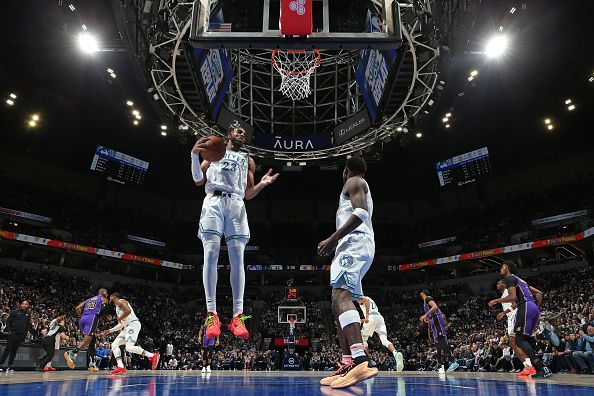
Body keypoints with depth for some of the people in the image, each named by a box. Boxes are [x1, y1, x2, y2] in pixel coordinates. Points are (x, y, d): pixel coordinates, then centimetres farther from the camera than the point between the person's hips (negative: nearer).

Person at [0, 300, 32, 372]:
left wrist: (26, 332, 4)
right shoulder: (15, 312, 0)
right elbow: (8, 321, 1)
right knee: (8, 349, -5)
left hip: (21, 334, 3)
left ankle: (10, 366, 11)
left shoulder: (28, 314, 11)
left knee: (14, 350, 7)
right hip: (13, 333, -3)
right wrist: (9, 331, -8)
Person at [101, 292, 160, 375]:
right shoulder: (117, 307, 27)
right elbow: (121, 324, 31)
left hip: (133, 324, -10)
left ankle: (152, 356, -14)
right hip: (127, 327, 10)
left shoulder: (121, 301, -2)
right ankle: (121, 367, -2)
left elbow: (128, 311, -22)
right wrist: (109, 331, 28)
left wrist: (119, 318, -8)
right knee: (114, 344, 4)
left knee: (129, 347, -20)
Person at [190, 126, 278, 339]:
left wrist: (261, 184, 1)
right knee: (211, 253, -16)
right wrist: (195, 155, -1)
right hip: (213, 201, -1)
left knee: (237, 257, -12)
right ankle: (212, 314, -14)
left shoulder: (247, 160, 27)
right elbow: (198, 181, 14)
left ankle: (238, 316, -14)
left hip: (236, 204, 1)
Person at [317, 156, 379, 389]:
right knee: (340, 302, 9)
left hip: (354, 243, -10)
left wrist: (333, 238, -19)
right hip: (358, 246, 10)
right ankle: (347, 366, 7)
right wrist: (336, 242, 38)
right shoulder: (362, 187, 32)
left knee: (341, 297, -25)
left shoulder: (353, 182, 3)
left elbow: (361, 213, -15)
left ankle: (361, 362, -39)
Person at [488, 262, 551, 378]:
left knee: (520, 340, -8)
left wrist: (496, 301, -2)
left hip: (525, 307, -10)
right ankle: (541, 368, 8)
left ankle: (542, 367, -18)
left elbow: (513, 297, -13)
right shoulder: (520, 280, 30)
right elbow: (539, 293, 29)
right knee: (526, 339, 15)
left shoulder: (509, 278, 1)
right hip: (534, 309, 10)